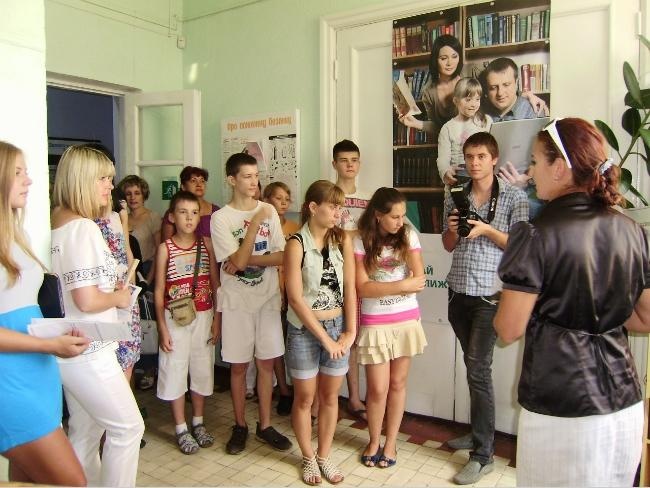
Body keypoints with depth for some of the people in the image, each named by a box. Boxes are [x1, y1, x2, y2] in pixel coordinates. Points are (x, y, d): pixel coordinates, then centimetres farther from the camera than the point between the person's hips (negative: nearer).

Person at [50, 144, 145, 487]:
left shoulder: (57, 224, 8)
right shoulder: (83, 228, -20)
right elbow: (87, 300, -26)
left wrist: (111, 288, 9)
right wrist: (119, 297, -7)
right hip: (88, 351, -9)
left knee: (85, 431, 19)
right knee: (128, 426, 5)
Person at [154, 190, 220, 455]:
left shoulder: (206, 244, 0)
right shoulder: (165, 248, -5)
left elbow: (215, 284, 2)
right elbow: (159, 291, -4)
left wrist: (217, 320, -1)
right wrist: (162, 328, -8)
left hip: (203, 316, 2)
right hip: (175, 318, -2)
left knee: (202, 368, 12)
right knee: (175, 371, 6)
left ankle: (198, 423, 30)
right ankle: (181, 429, 21)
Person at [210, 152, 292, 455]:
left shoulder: (269, 211, 1)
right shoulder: (220, 218, -8)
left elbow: (282, 256, -4)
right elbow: (238, 261, -17)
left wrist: (247, 260, -16)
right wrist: (254, 222, -19)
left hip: (267, 299, 3)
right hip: (236, 302, -2)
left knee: (266, 362, 10)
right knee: (238, 366, 9)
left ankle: (265, 425, 25)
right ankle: (240, 426, 27)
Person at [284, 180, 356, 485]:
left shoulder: (343, 240, -2)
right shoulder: (296, 244, -13)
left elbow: (349, 288, 0)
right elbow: (296, 299, -15)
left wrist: (350, 332, -5)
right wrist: (324, 338, -14)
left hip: (338, 327, 4)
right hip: (304, 331, -3)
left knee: (330, 396, 15)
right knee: (305, 398, 12)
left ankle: (324, 455, 34)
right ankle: (308, 458, 32)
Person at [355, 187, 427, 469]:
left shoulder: (408, 236, -1)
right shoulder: (361, 242, -7)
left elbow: (418, 281, -9)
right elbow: (362, 288, -14)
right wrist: (402, 285, -17)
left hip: (407, 321, 2)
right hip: (375, 324, -2)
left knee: (397, 384, 12)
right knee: (378, 389, 4)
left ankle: (391, 442, 29)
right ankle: (374, 440, 29)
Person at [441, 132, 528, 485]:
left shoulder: (513, 197, -3)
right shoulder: (455, 196, 10)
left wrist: (487, 230, -17)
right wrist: (452, 229, -7)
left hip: (490, 294, -5)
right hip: (459, 291, 5)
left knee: (478, 369, -7)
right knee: (473, 366, 14)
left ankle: (483, 455, 3)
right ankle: (480, 432, 29)